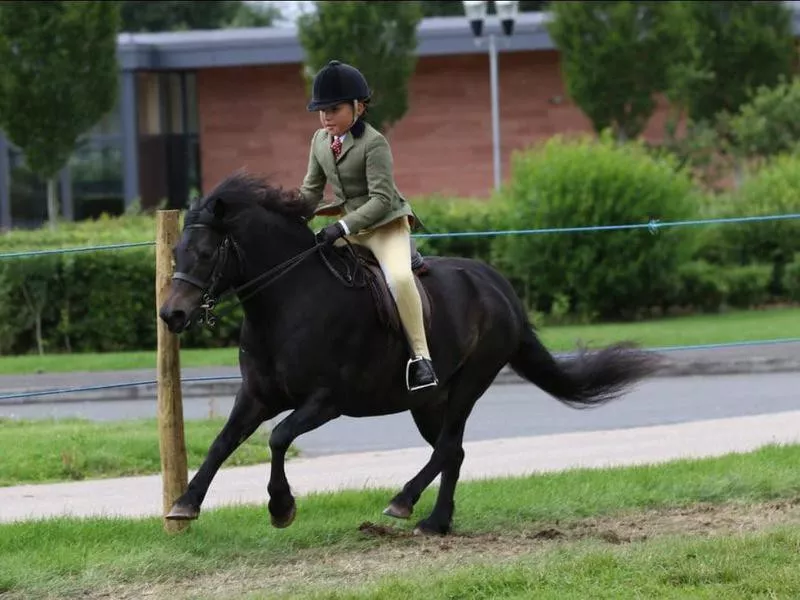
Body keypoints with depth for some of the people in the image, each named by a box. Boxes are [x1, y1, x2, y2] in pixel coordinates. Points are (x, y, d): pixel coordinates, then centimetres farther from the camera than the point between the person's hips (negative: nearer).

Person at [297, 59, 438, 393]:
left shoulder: (374, 144, -18)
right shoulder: (321, 140, 5)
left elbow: (381, 200, -23)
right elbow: (311, 190, 13)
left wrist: (342, 227, -32)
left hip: (387, 224, -8)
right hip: (349, 228, 8)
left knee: (398, 277, -33)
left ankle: (420, 357, -29)